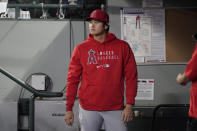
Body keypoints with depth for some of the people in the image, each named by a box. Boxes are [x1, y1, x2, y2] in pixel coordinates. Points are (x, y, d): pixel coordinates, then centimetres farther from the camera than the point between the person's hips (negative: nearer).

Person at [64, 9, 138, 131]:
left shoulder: (122, 47, 3)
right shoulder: (81, 49, 4)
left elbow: (131, 76, 2)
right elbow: (73, 79, 5)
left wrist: (130, 105, -5)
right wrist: (69, 108, 0)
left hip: (115, 109, 0)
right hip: (88, 108, 0)